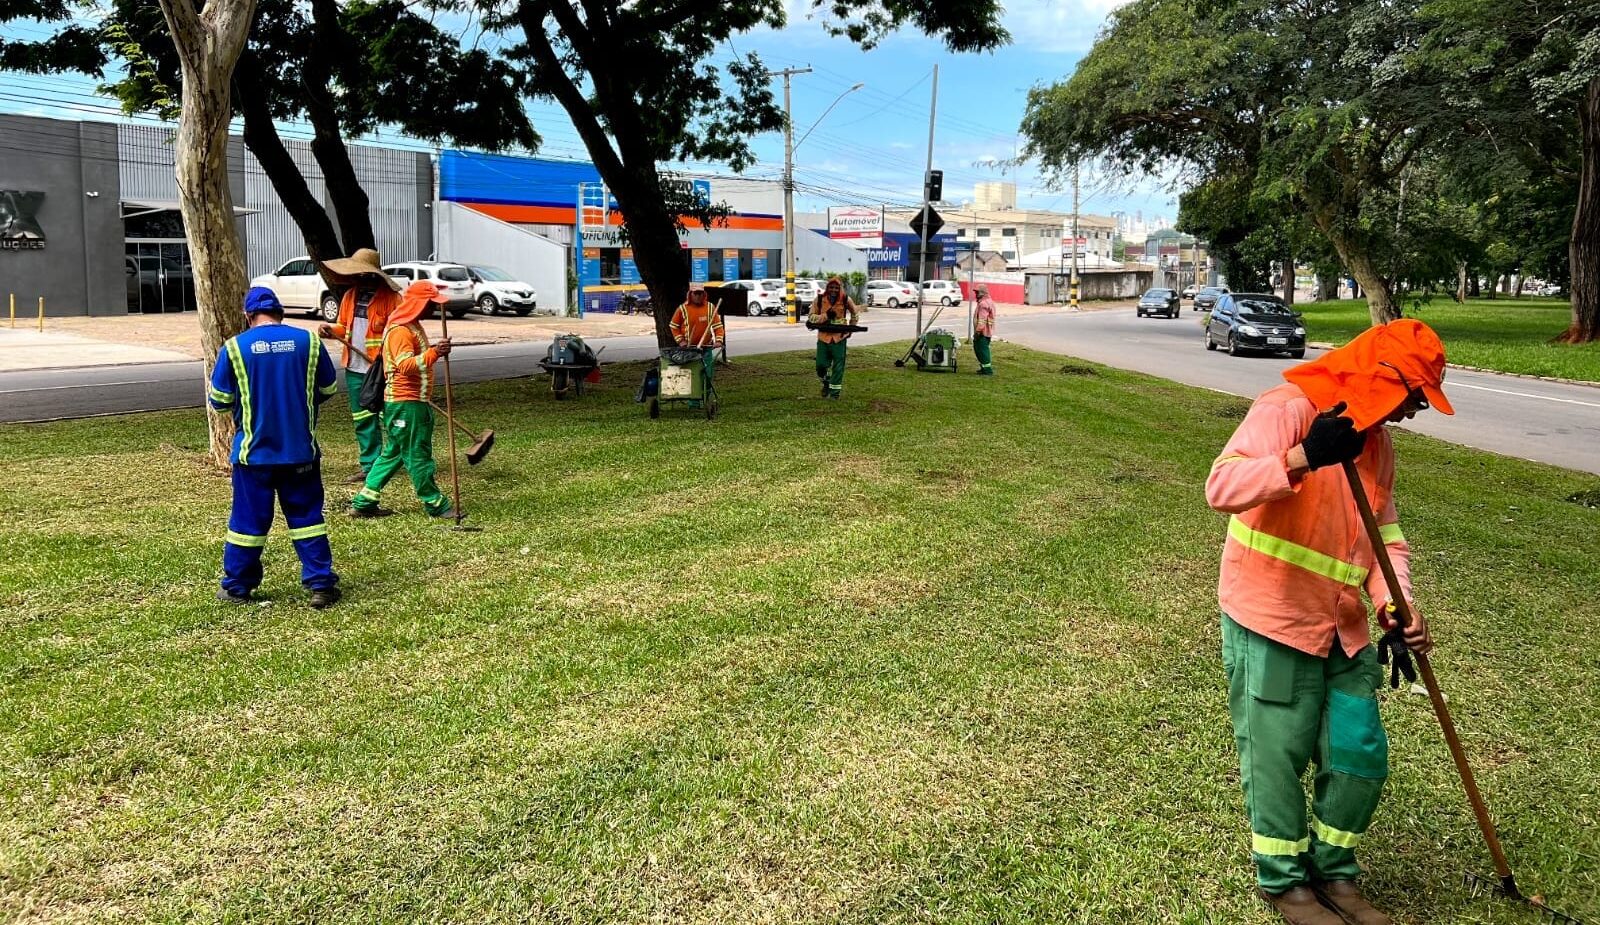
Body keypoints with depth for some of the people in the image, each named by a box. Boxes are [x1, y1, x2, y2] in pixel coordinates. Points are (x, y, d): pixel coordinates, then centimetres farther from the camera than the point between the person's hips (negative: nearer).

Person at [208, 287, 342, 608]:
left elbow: (218, 400, 0)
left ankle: (237, 587, 21)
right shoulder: (308, 341, -2)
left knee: (248, 520, 10)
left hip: (254, 450, -1)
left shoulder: (235, 347, -5)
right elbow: (329, 388, 8)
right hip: (301, 450, 1)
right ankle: (321, 584, 6)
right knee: (307, 516, 9)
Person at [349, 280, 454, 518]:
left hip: (414, 401, 11)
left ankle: (363, 503, 17)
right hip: (405, 403, -11)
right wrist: (433, 353, -43)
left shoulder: (413, 326, 16)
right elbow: (406, 365, -31)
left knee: (393, 453, 13)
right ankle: (435, 505, 5)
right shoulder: (399, 330, -17)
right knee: (417, 454, -2)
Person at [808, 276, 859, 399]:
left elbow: (855, 313, 14)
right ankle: (826, 383, 32)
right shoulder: (819, 299, -4)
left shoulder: (846, 300, -3)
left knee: (838, 367, 0)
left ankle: (834, 392, 11)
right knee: (821, 365, 2)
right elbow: (811, 317, -4)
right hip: (823, 337, 1)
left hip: (839, 338, -1)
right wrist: (826, 315, -19)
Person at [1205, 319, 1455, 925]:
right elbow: (1221, 487, -28)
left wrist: (1396, 609, -5)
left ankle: (1334, 873, 32)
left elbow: (1385, 538, 11)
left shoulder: (1378, 444, 11)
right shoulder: (1288, 409, -15)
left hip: (1344, 630, 8)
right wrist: (1301, 459, -41)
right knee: (1278, 757, 4)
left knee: (1361, 756, 10)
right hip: (1270, 624, -7)